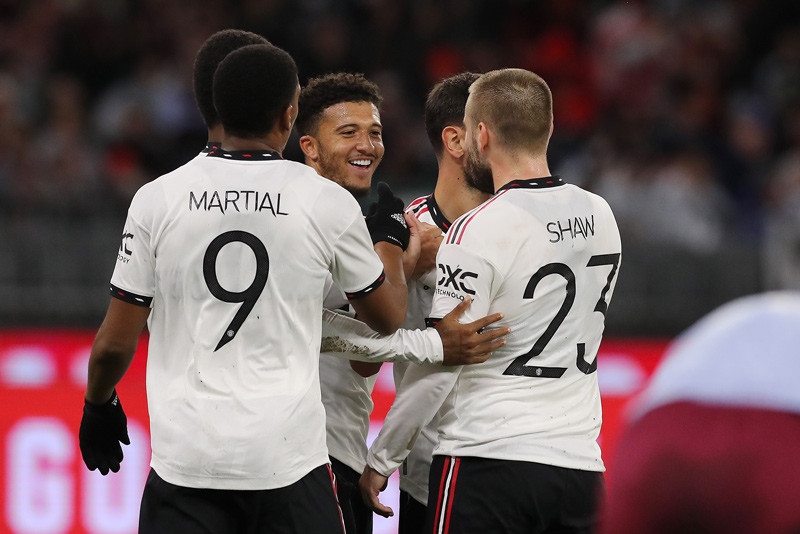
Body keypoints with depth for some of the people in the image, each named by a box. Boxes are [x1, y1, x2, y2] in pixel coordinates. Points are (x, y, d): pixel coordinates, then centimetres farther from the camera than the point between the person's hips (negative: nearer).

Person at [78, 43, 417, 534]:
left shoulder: (157, 199, -1)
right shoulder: (329, 203, -2)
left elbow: (115, 343, 3)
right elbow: (388, 318, 14)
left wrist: (99, 405, 24)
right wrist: (391, 241, 33)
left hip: (185, 457, 1)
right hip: (289, 456, -1)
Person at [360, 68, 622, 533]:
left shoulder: (479, 232, -13)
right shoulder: (600, 216, 8)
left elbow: (438, 369, -13)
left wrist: (382, 460, -2)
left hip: (489, 458, -6)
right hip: (581, 465, 6)